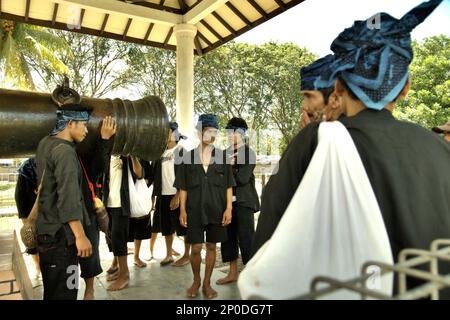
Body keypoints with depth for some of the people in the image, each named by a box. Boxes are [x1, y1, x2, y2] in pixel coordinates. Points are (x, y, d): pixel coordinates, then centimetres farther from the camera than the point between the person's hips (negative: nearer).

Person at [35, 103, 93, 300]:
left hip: (47, 229, 10)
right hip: (60, 234, -10)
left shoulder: (45, 143, 9)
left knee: (52, 290, 20)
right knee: (64, 292, -1)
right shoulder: (65, 151, -20)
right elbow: (68, 199, -26)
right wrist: (80, 236, -26)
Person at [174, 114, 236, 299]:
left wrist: (228, 208, -5)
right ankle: (196, 280, 27)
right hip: (195, 209, 0)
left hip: (216, 209, 1)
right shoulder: (189, 156, 2)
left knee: (211, 246, 8)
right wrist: (182, 209, -2)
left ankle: (207, 283, 25)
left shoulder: (222, 156, 2)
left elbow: (228, 186, 2)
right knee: (195, 248, 2)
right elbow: (183, 187, 3)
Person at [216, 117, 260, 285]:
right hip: (227, 201, 6)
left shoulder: (249, 153, -6)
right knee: (229, 236, 12)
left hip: (244, 202, -6)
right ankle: (233, 273, 26)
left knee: (246, 238, -1)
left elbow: (242, 178, -17)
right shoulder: (225, 153, 12)